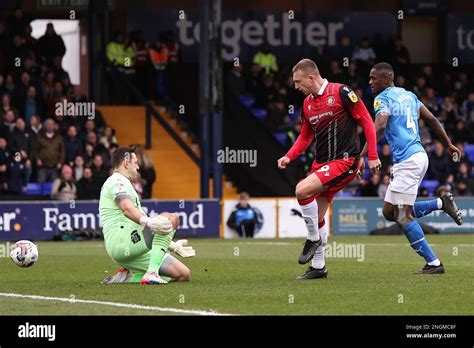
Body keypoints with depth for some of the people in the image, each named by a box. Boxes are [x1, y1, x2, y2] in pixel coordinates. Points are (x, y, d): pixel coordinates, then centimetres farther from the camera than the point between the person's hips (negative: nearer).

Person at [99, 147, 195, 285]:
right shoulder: (118, 181, 0)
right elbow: (127, 209, -21)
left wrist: (173, 246, 32)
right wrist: (149, 222, -40)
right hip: (121, 240, -10)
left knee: (184, 274, 0)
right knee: (171, 218, -24)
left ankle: (127, 276, 2)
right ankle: (151, 273, -34)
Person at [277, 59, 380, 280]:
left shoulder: (340, 93, -11)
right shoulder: (307, 103, 12)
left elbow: (366, 121, -9)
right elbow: (305, 136, 23)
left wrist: (373, 156, -11)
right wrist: (289, 157, 6)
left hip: (344, 161, -8)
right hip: (321, 162, 8)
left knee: (302, 190, -25)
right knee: (317, 217, 7)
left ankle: (313, 239, -5)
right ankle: (318, 266, 18)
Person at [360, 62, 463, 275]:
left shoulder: (383, 98, -6)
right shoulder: (408, 95, 19)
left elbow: (380, 127, -22)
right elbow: (431, 120, 23)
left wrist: (362, 157, -26)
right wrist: (449, 145, 33)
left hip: (407, 160, -9)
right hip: (418, 155, 9)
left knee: (403, 216, -5)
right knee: (389, 212, 14)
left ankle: (433, 263, -5)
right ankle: (442, 203, 12)